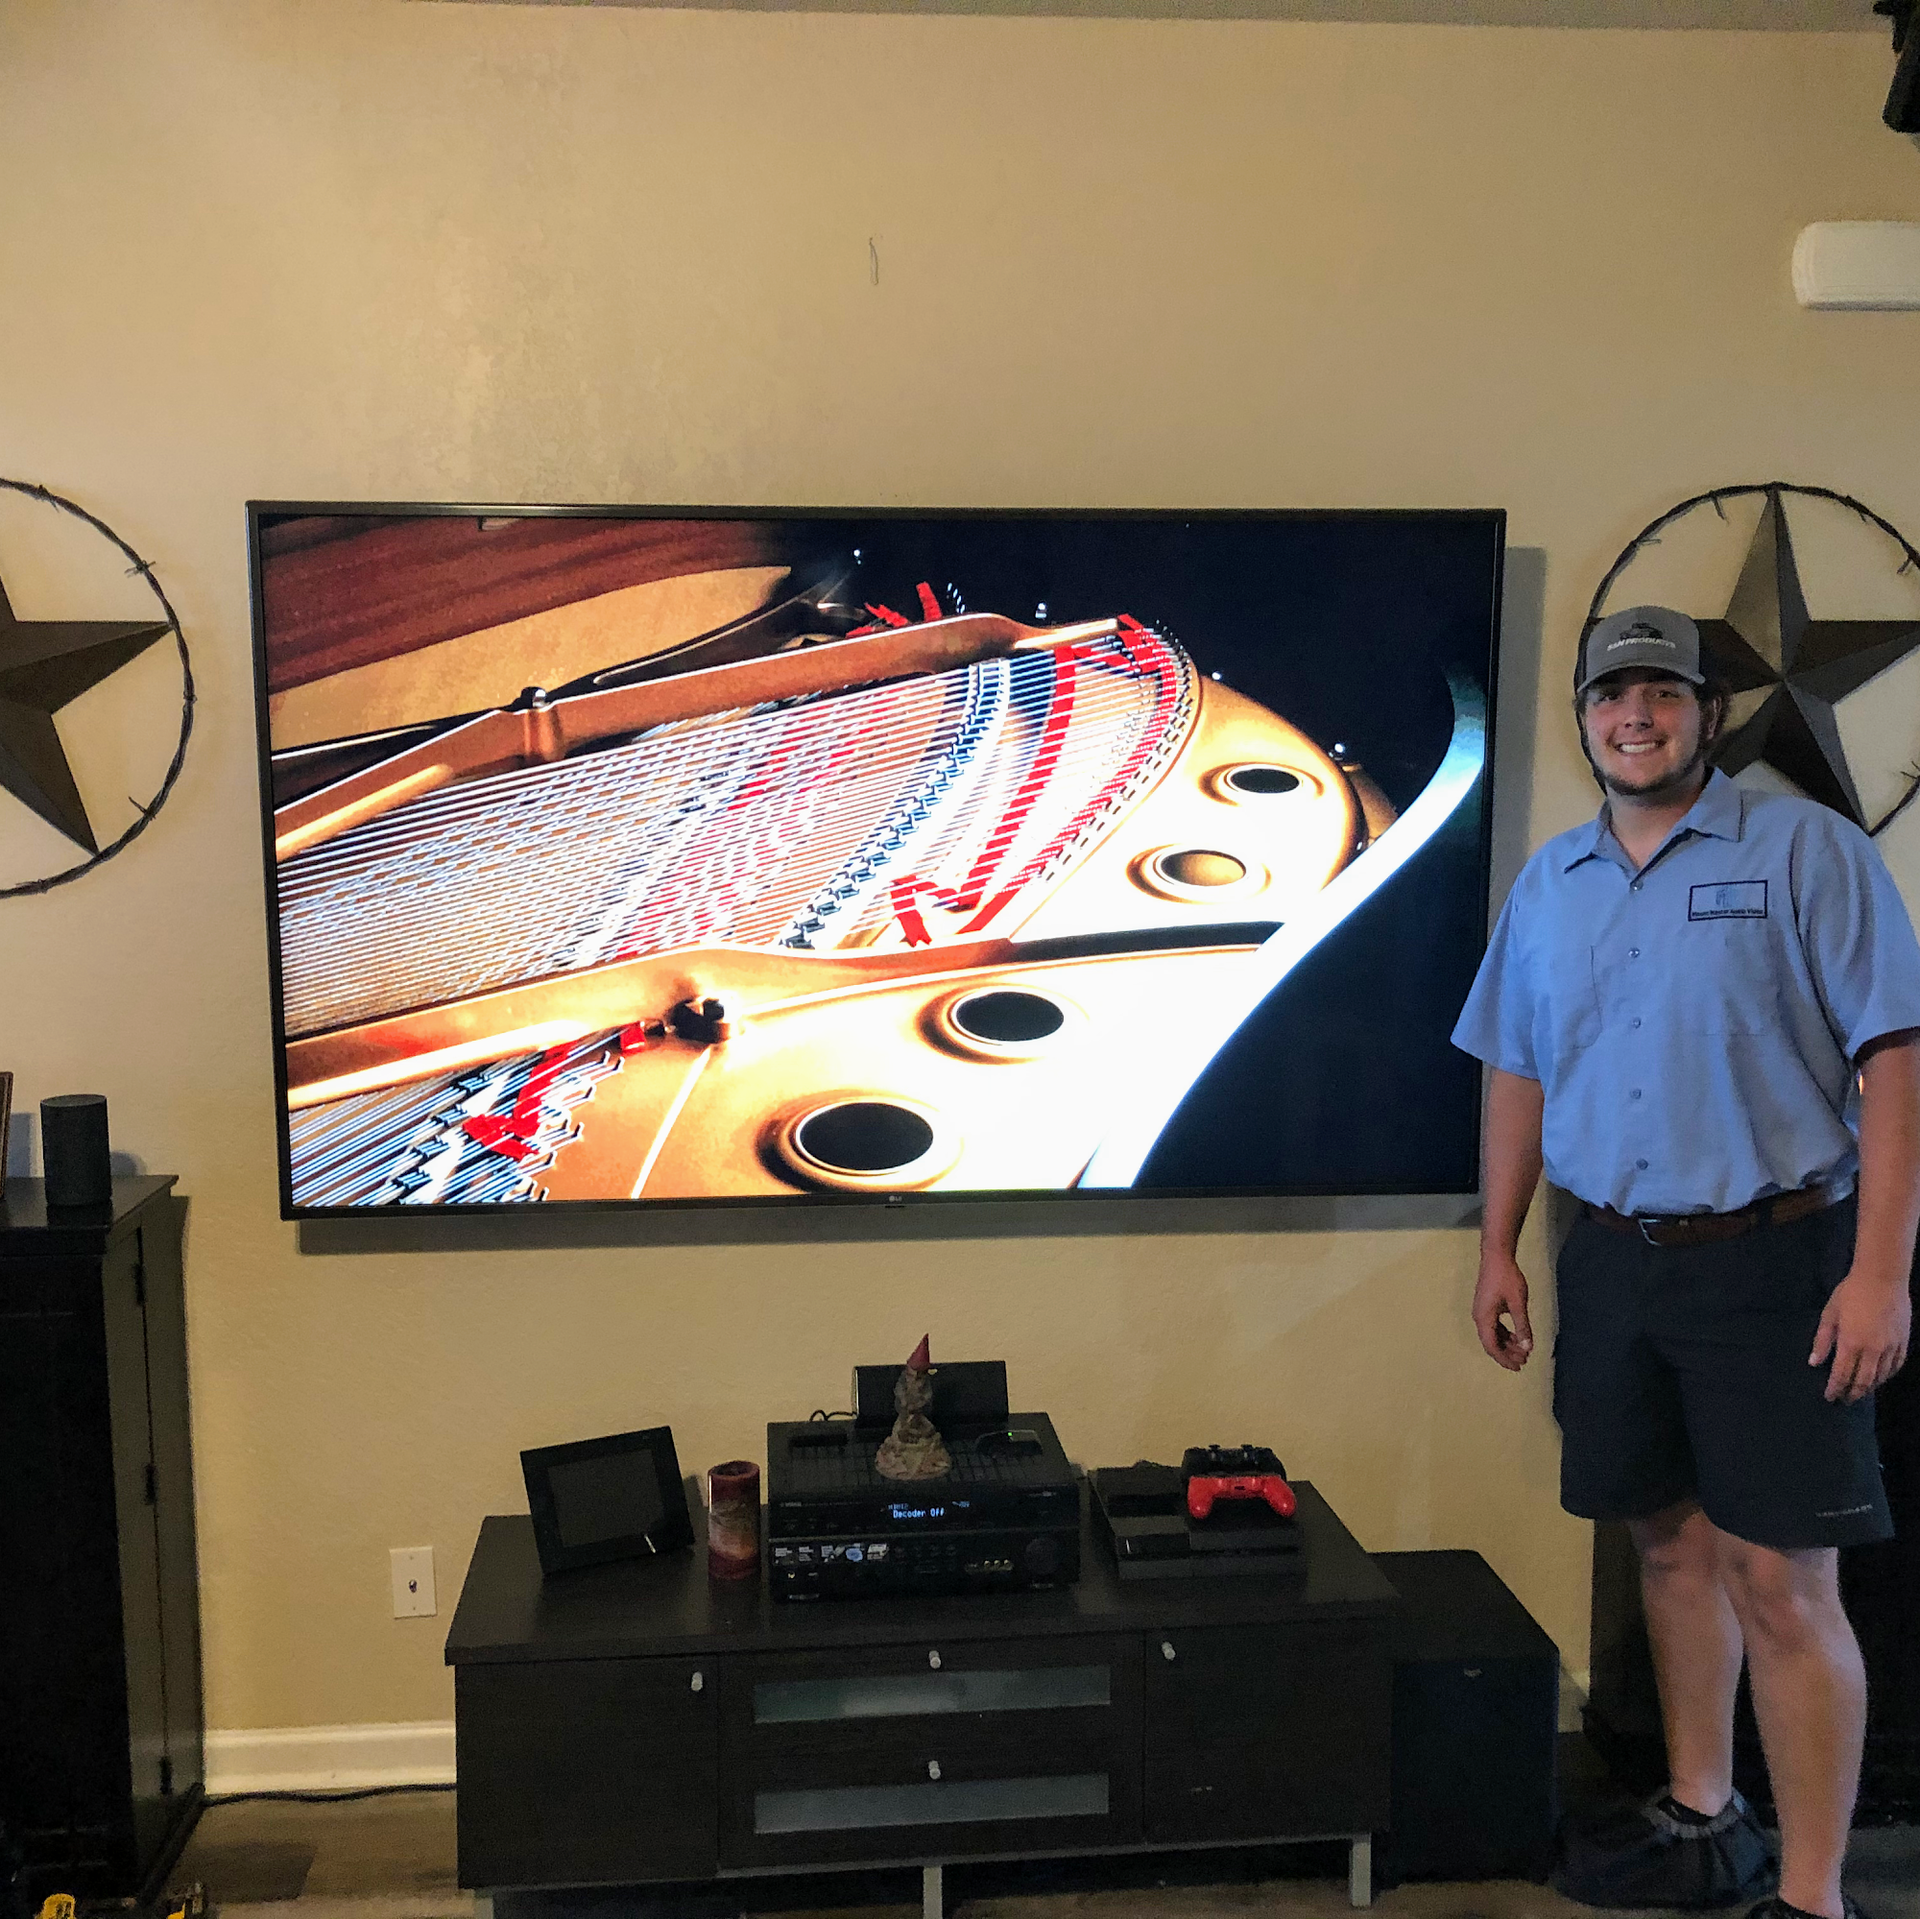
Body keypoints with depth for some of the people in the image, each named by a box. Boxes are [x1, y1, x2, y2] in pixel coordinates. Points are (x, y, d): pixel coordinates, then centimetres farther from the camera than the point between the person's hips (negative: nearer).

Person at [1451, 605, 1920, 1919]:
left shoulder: (1807, 851, -5)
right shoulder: (1550, 884, 11)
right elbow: (1518, 1072, 17)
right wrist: (1499, 1250, 13)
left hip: (1773, 1257, -5)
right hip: (1616, 1259, 5)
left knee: (1781, 1582, -4)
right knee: (1671, 1543, 15)